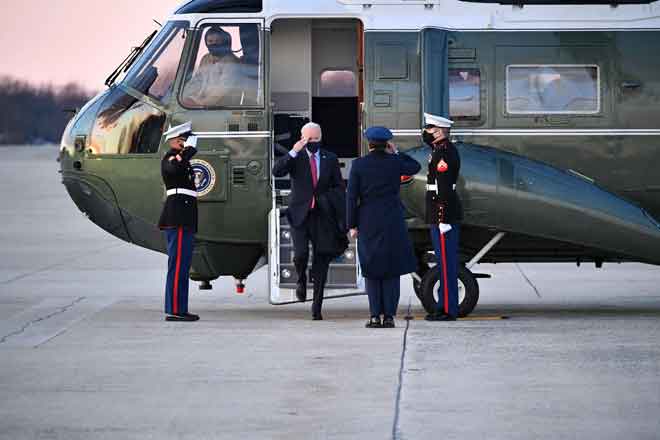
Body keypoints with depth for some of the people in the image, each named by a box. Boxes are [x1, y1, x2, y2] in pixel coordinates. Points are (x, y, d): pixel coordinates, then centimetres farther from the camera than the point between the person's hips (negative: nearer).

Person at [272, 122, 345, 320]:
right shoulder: (295, 157, 3)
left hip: (321, 216, 2)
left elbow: (339, 186, 13)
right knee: (300, 254, -19)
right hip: (299, 215, -2)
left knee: (321, 261, 0)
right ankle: (301, 280, 16)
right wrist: (293, 152, -23)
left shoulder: (330, 159, 9)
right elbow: (277, 171, -14)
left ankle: (317, 307, 6)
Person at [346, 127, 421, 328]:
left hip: (368, 223, 0)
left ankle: (375, 316, 2)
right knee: (392, 269, 7)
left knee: (372, 269, 9)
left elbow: (351, 196, -5)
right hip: (393, 222, 0)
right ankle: (389, 315, 1)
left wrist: (352, 225, 1)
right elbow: (416, 167, 19)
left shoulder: (358, 165, -6)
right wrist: (396, 153, 16)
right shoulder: (395, 162, -3)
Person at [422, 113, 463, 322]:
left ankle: (449, 309, -6)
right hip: (439, 217, 11)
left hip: (444, 216, -11)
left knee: (447, 263, -7)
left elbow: (444, 189, -21)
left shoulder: (445, 152, -16)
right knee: (444, 262, 13)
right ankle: (445, 306, 18)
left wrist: (443, 219, -23)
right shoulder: (440, 149, 15)